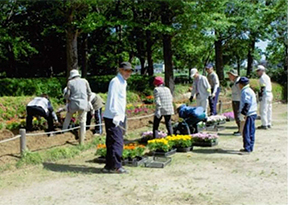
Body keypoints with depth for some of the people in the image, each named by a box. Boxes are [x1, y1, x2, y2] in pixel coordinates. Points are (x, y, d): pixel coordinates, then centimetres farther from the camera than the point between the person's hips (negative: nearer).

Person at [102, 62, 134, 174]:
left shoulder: (123, 82, 21)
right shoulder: (115, 81, -10)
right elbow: (113, 99, -18)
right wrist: (116, 115, -24)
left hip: (118, 118, 10)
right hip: (112, 118, -10)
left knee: (112, 142, 11)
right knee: (117, 142, -10)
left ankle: (109, 166, 17)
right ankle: (116, 166, -6)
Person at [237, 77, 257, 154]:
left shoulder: (245, 91, -15)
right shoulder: (250, 90, 18)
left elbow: (246, 104, -21)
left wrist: (242, 114, -19)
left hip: (249, 115, -11)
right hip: (253, 114, 11)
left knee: (246, 132, -8)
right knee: (251, 132, 14)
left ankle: (247, 148, -8)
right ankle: (250, 147, 21)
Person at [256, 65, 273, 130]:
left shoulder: (262, 77, -11)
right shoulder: (267, 77, 19)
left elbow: (263, 88, -17)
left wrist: (260, 96, -18)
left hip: (265, 95, -10)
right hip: (270, 94, 10)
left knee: (263, 110, -8)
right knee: (268, 110, 12)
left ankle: (264, 125, -8)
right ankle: (269, 124, 17)